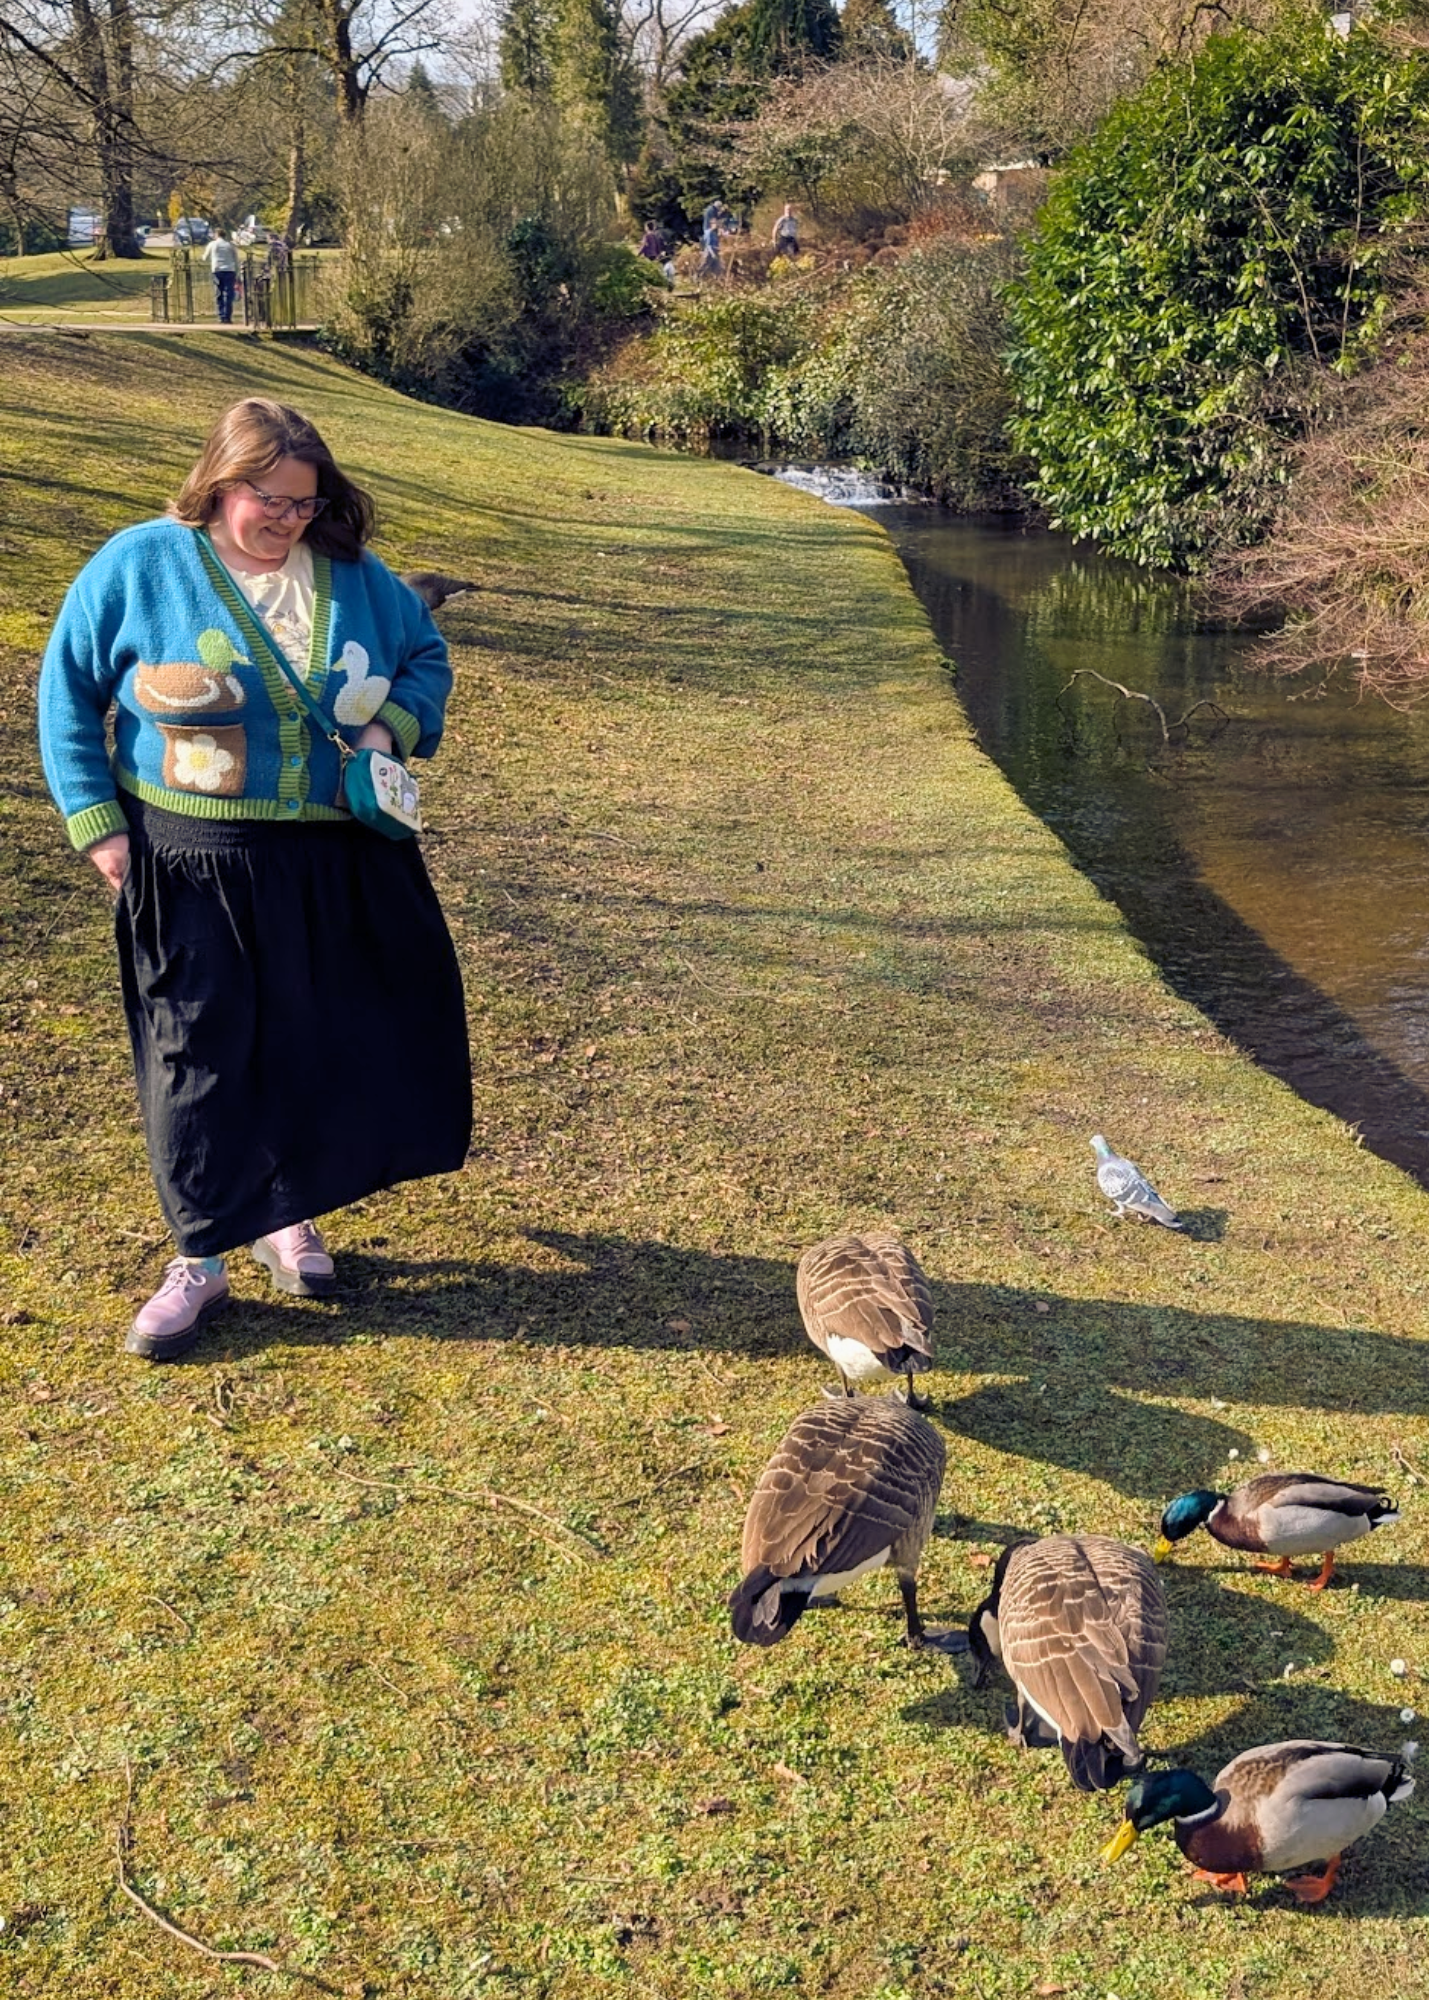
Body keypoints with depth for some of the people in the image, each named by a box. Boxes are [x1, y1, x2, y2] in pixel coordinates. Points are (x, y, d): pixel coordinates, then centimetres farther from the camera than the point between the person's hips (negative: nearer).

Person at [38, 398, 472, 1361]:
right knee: (200, 1057, 2)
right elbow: (68, 694, 1)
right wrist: (98, 823, -5)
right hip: (194, 872, -3)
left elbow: (428, 654, 18)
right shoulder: (141, 564, -5)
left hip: (338, 870, 3)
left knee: (334, 1044, 10)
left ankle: (289, 1218, 31)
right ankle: (200, 1260, 14)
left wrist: (395, 724, -3)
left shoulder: (354, 576, 3)